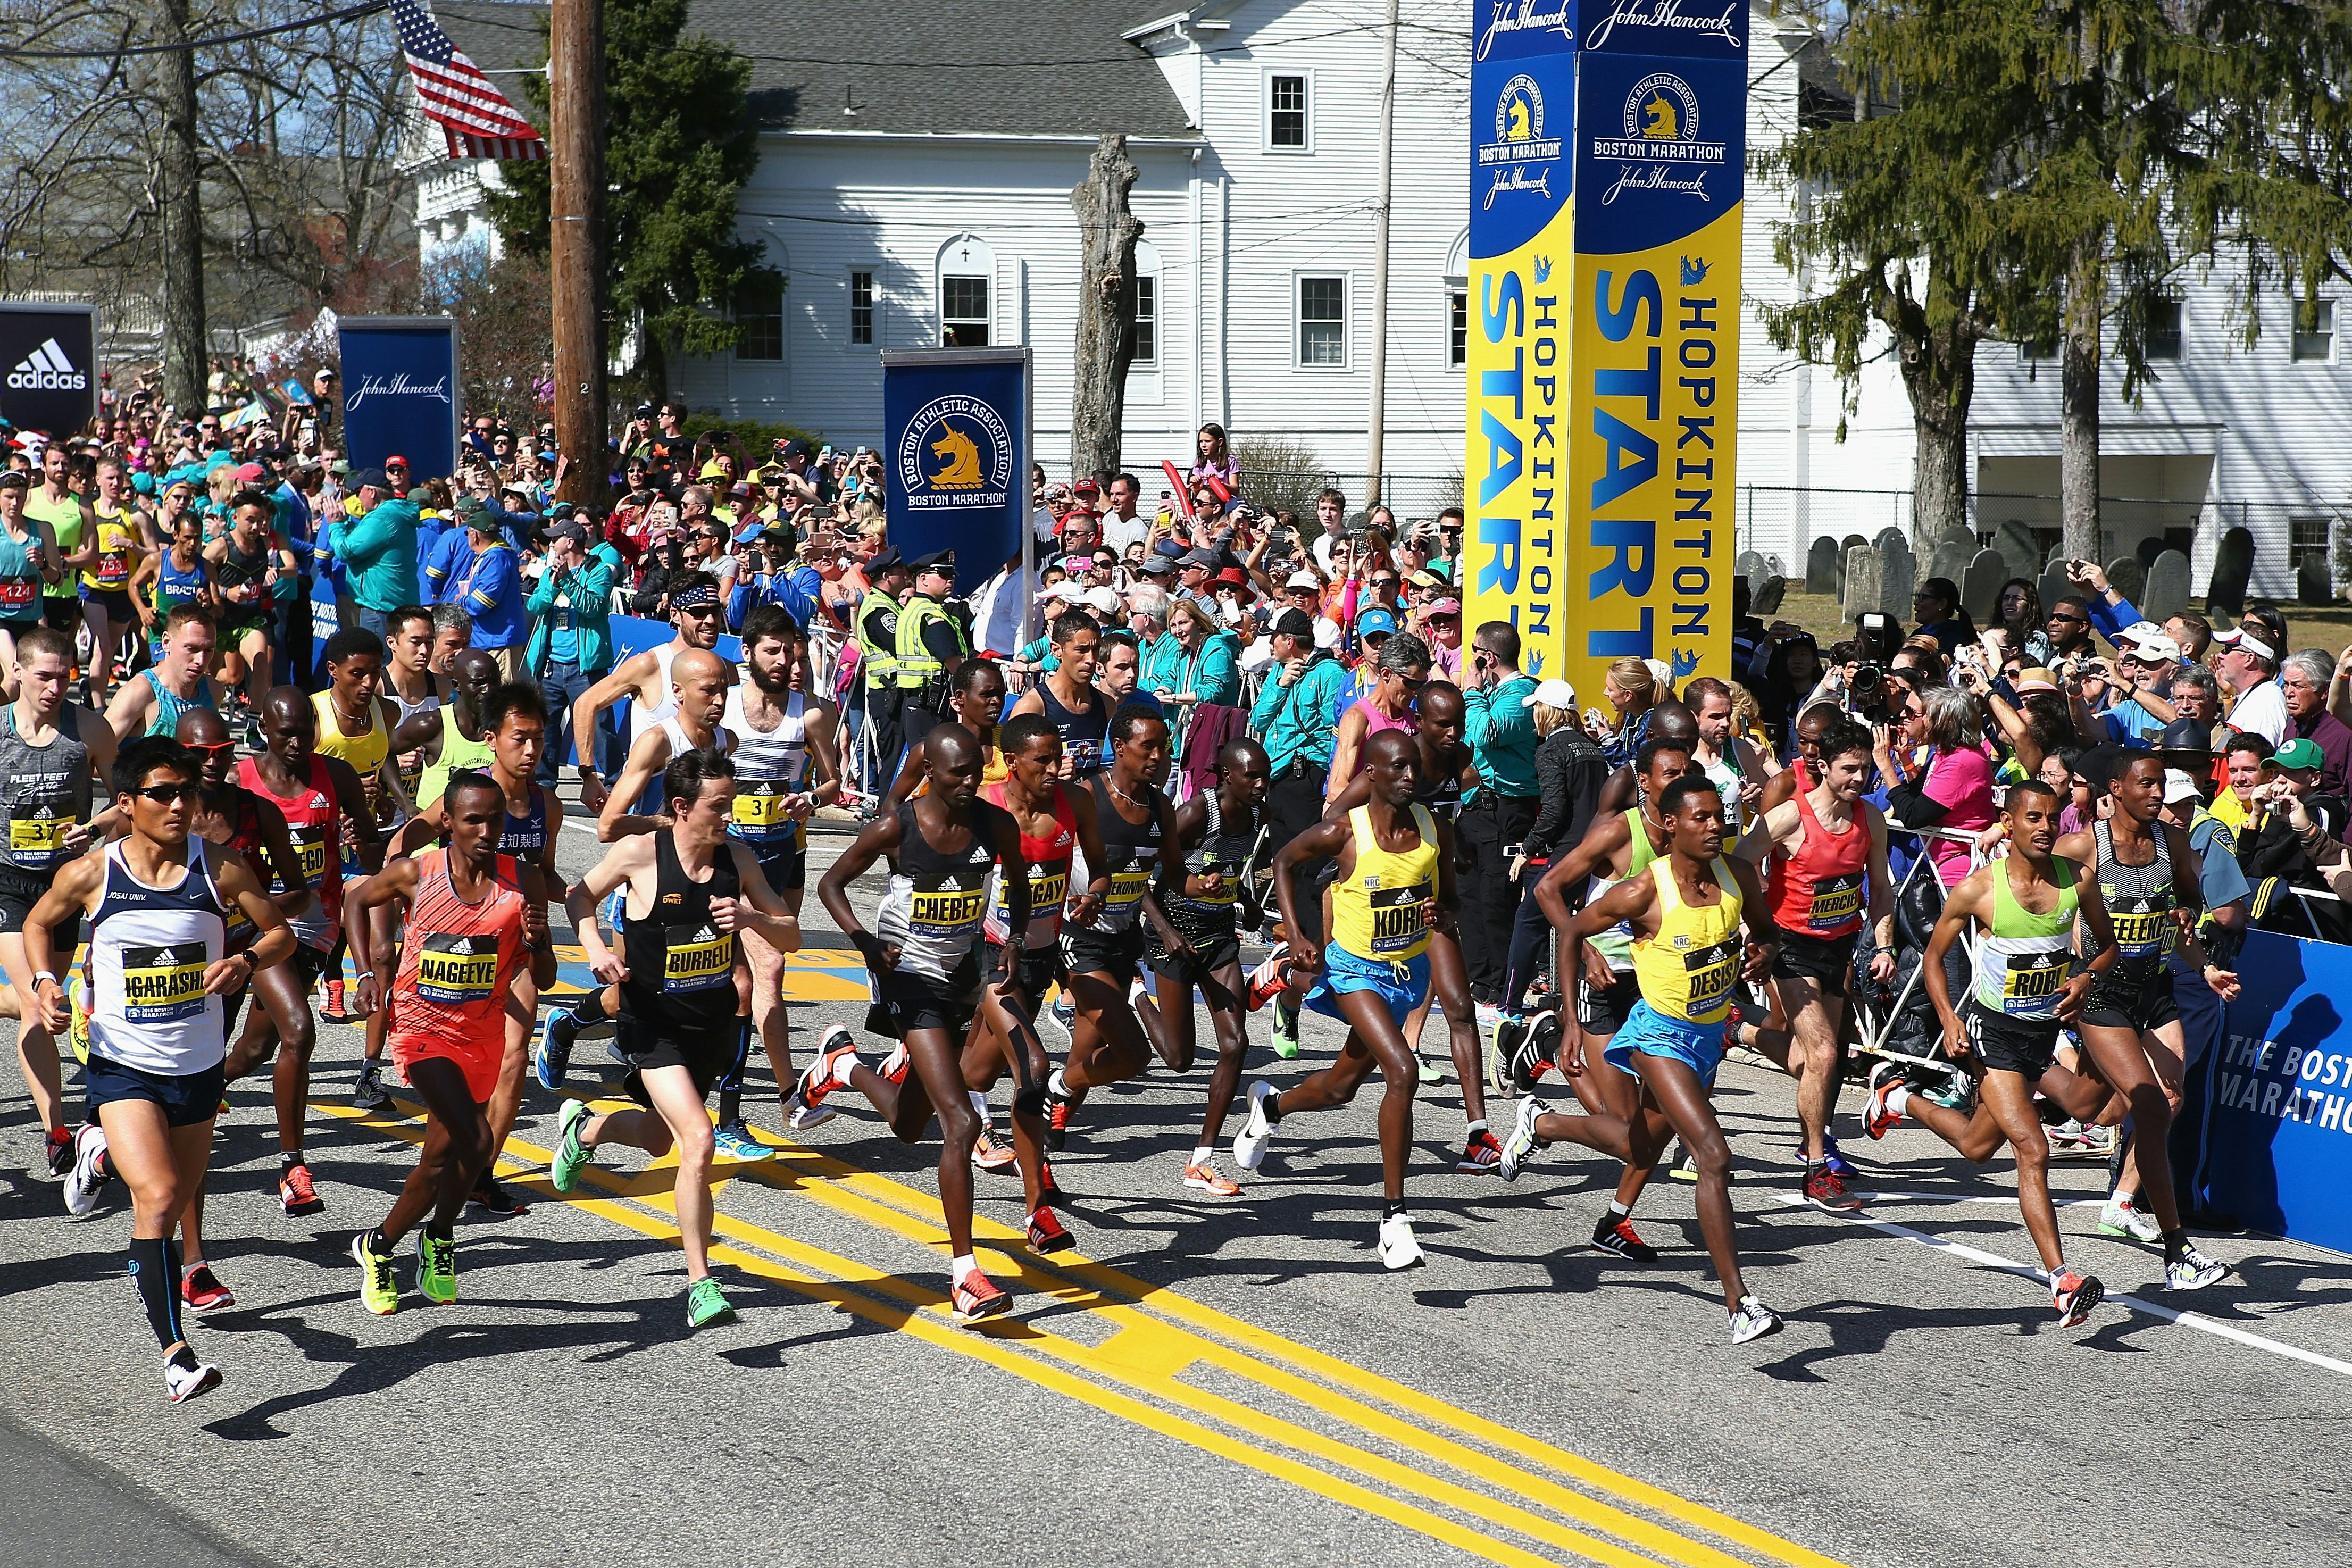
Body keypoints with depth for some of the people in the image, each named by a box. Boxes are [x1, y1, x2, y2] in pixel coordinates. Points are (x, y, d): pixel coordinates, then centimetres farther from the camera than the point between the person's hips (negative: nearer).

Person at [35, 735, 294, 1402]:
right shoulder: (88, 876, -8)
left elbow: (280, 932, 4)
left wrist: (247, 961, -16)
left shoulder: (219, 870, -7)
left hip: (198, 1067, 3)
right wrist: (45, 980, -7)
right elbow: (38, 924, 11)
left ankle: (101, 1151, 50)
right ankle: (177, 1355, -19)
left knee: (176, 1199, 16)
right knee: (159, 1197, -21)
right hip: (122, 1066, -3)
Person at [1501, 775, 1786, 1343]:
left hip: (1710, 1034, 7)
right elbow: (1572, 932, -8)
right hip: (1662, 1033, -7)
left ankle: (1541, 1124, 52)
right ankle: (1739, 1302, -19)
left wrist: (1764, 952, -13)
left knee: (1641, 1150, 25)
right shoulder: (1643, 893, -22)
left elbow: (1765, 929, 12)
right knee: (1715, 1155, -21)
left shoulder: (1738, 876, -8)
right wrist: (1570, 1023, -11)